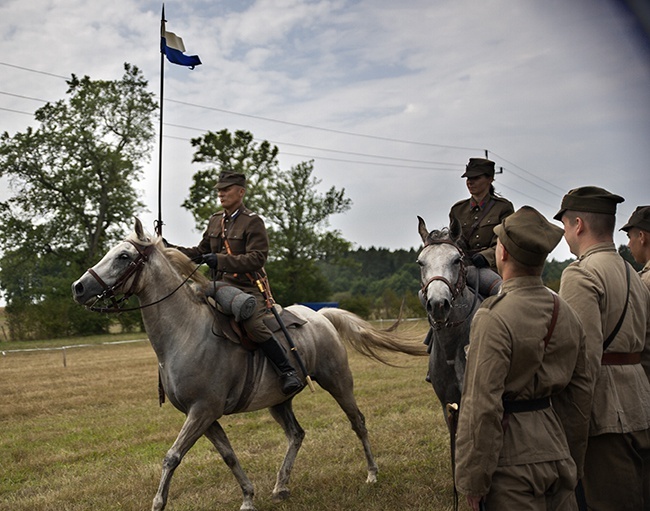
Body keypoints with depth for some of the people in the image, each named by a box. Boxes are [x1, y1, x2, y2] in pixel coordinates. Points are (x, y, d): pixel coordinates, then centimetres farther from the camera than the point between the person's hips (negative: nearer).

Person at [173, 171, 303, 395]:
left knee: (254, 326, -29)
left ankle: (289, 372, -16)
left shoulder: (253, 222, -7)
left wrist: (221, 259, -25)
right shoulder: (215, 220, 14)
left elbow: (258, 257, -17)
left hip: (248, 287, -7)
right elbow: (202, 250, 21)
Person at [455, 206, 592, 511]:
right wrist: (573, 464, 22)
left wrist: (472, 482, -13)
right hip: (556, 449, 7)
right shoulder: (567, 315, 5)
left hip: (513, 464, -7)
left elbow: (482, 408, -21)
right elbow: (580, 394, 12)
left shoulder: (494, 319, -19)